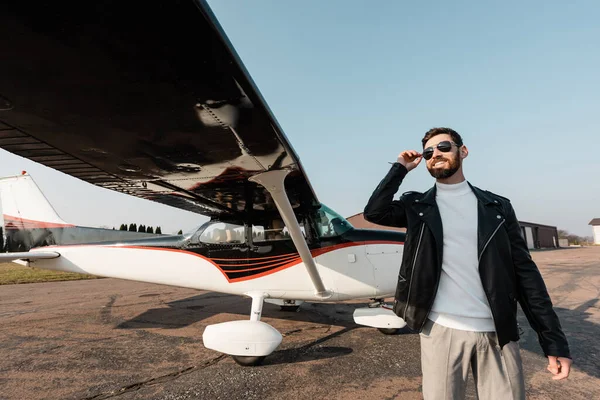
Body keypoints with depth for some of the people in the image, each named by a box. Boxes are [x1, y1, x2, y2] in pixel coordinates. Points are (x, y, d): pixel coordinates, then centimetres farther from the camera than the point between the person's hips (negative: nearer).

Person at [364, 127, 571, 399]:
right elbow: (374, 212, -10)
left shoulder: (497, 206, 6)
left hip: (499, 333, 1)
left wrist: (554, 340, -1)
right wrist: (401, 168, -2)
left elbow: (524, 271, 3)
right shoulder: (417, 206, 6)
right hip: (441, 330, -1)